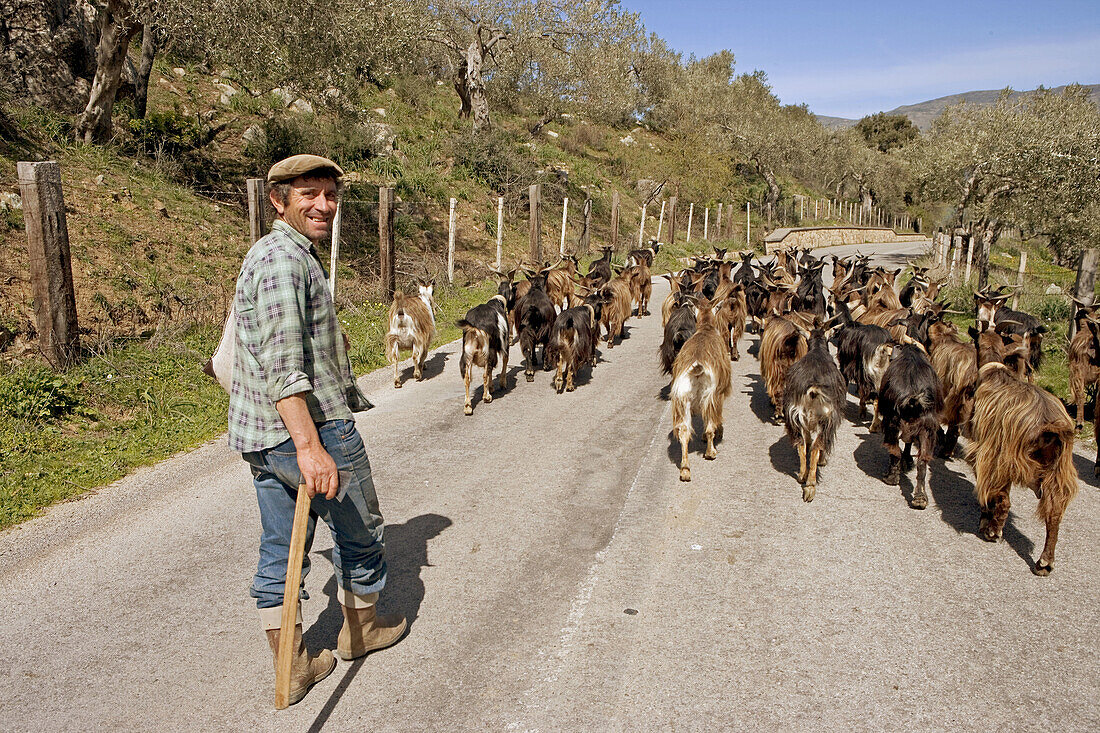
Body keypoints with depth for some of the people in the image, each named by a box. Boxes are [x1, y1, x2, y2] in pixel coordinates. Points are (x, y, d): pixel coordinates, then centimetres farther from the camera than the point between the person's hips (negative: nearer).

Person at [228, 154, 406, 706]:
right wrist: (310, 447, -32)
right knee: (360, 532, 13)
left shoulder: (294, 254, 16)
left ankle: (293, 666, 25)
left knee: (279, 551, 14)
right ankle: (362, 628, 34)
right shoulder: (283, 259, -17)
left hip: (260, 435, 10)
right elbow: (282, 365, -27)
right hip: (311, 427, -10)